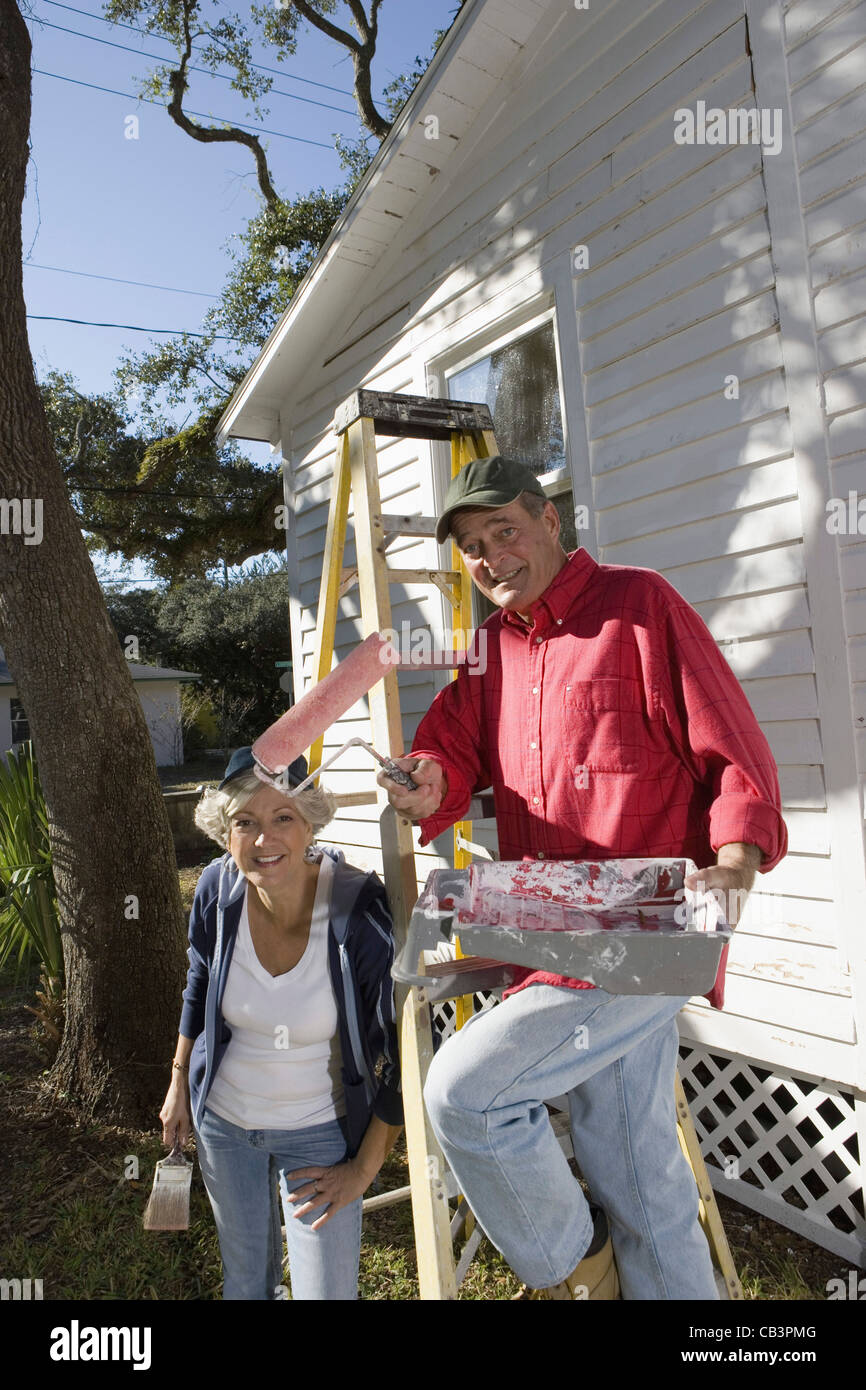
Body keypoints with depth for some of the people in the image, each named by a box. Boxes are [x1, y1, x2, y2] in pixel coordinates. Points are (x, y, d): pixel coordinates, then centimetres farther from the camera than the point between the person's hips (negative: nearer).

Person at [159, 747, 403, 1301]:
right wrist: (180, 1083, 10)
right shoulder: (218, 890, -19)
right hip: (222, 1116, 4)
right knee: (245, 1277, 25)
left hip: (319, 1131, -3)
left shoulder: (361, 912, -31)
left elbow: (405, 1052, -19)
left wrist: (364, 1169, -12)